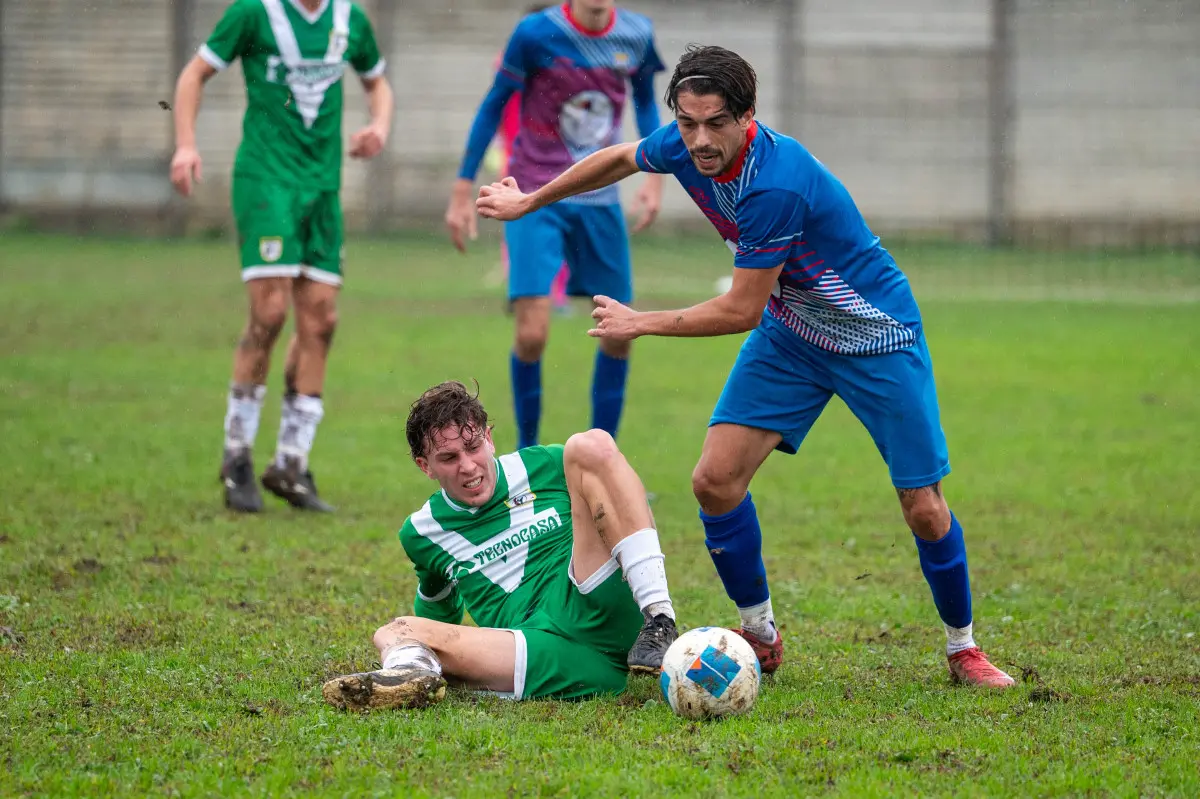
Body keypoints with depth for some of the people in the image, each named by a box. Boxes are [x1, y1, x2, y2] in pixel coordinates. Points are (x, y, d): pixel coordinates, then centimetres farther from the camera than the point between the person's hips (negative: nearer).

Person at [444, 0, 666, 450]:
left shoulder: (637, 36, -3)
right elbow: (494, 105, -3)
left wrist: (655, 176, 5)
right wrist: (462, 191, -2)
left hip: (600, 201, 4)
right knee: (531, 334, -14)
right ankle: (527, 450, 8)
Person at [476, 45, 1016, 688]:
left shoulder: (776, 186, -36)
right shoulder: (683, 147, -13)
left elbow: (742, 311, -27)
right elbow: (620, 159, 12)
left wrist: (642, 323, -14)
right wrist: (529, 202, 23)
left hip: (875, 339, -6)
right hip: (790, 331, 7)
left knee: (924, 509, -6)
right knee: (715, 481, -8)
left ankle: (962, 648, 17)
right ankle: (759, 635, 11)